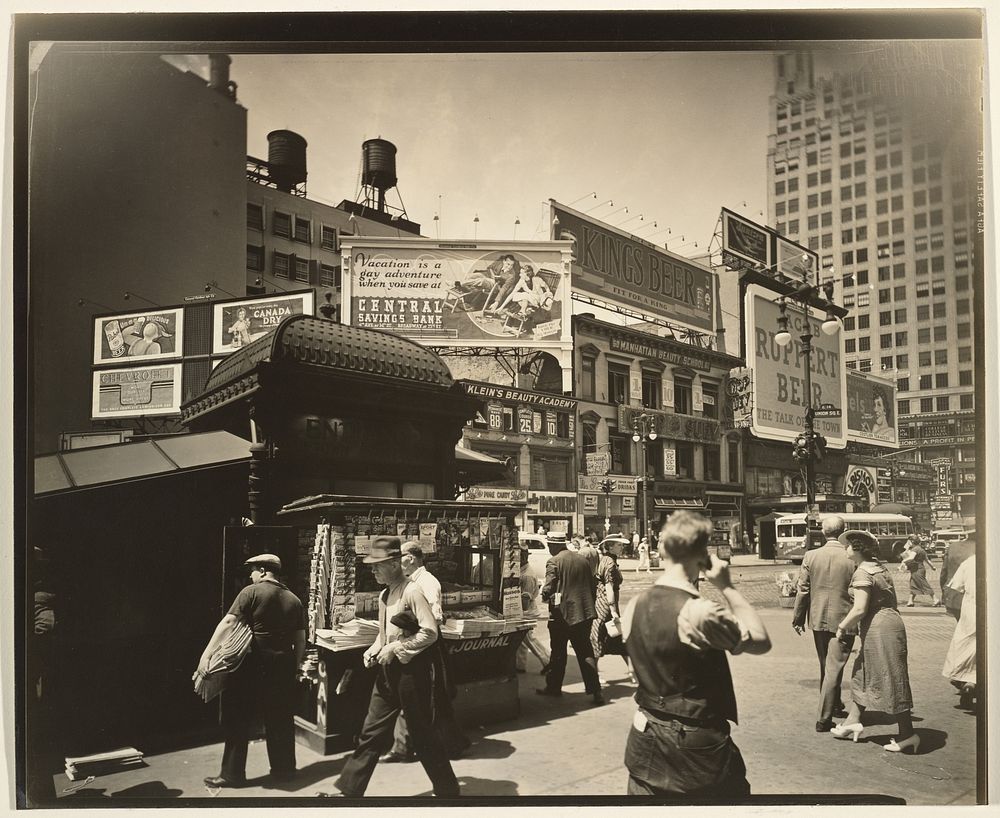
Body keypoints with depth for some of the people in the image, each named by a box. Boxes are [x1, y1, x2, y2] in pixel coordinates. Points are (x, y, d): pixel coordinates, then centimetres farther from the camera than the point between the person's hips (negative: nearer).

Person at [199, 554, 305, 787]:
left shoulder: (252, 592, -6)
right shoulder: (294, 600, 9)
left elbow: (228, 622, -16)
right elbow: (300, 640, 9)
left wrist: (206, 654, -17)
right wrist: (294, 668, 18)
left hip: (254, 664, -5)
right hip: (283, 664, 5)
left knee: (238, 719, 7)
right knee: (281, 719, 15)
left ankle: (232, 774, 13)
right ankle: (284, 769, 23)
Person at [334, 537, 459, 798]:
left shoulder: (412, 592, -16)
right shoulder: (384, 595, 9)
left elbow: (430, 632, -21)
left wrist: (395, 648, -19)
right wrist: (374, 649, 2)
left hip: (411, 669, -7)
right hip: (387, 670, 7)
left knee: (422, 733, 4)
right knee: (371, 732, 10)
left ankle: (447, 789, 20)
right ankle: (349, 790, 18)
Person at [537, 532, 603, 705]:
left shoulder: (553, 562, -11)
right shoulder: (582, 559, 7)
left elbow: (548, 589, -17)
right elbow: (591, 585, 11)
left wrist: (545, 596, 5)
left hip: (561, 614, -5)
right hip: (584, 613, 5)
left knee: (558, 653, 10)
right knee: (585, 652, 7)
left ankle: (553, 687, 22)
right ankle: (595, 690, 0)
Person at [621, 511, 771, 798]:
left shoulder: (633, 607, -5)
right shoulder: (702, 612, -24)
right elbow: (761, 641, -9)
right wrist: (726, 586, -9)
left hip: (645, 739, 5)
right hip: (698, 746, -5)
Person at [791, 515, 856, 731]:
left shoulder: (810, 556, -7)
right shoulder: (853, 559, -12)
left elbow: (803, 590, -3)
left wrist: (798, 619, 7)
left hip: (818, 620, 3)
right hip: (843, 620, -3)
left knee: (826, 666, 21)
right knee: (834, 668, 2)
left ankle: (834, 705, 38)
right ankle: (824, 718, 2)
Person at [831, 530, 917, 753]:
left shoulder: (862, 572, -16)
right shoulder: (878, 567, 13)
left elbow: (859, 609, -22)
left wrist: (842, 627, -6)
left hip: (879, 628, -10)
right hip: (890, 622, 10)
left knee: (891, 681, -2)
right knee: (862, 673, 17)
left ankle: (907, 735, 6)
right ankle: (853, 720, 23)